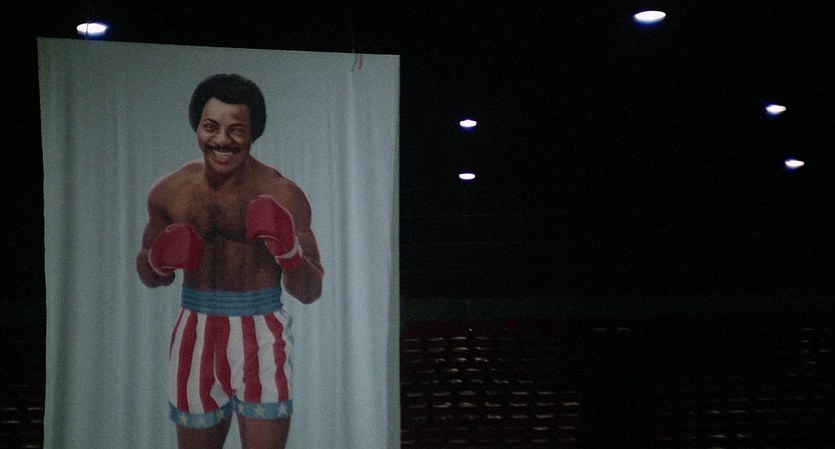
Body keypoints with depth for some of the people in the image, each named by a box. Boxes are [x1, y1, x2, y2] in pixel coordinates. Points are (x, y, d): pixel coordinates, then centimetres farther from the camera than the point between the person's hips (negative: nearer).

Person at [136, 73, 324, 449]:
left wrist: (290, 252, -25)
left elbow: (310, 293, -5)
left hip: (261, 337, -3)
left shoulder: (282, 197, -8)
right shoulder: (169, 192, 1)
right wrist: (160, 261, -10)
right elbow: (148, 275, 13)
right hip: (197, 336, 3)